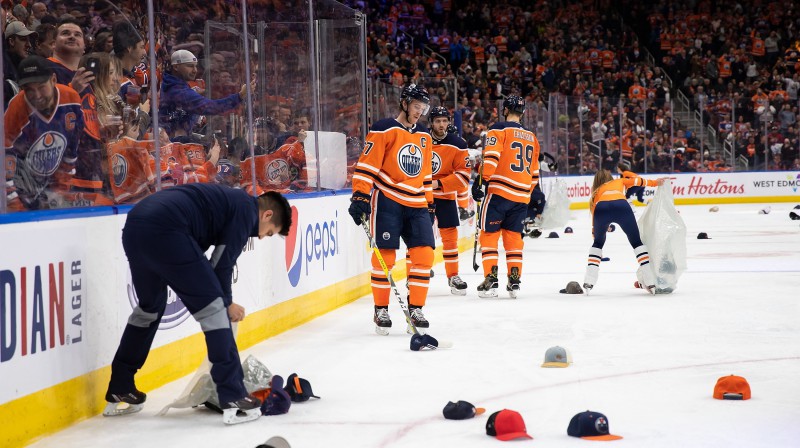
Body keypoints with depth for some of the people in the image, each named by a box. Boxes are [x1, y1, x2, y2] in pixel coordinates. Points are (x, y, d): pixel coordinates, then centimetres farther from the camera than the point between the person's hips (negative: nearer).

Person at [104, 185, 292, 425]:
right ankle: (234, 399, -2)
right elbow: (221, 262, 0)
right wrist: (226, 303, 15)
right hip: (164, 230, -10)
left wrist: (223, 300, 26)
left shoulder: (231, 200, 30)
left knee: (150, 307, 28)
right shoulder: (247, 209, 5)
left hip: (133, 226, 10)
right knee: (213, 306, -1)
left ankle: (119, 392, 36)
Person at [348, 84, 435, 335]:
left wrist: (430, 204, 22)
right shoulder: (384, 130, -4)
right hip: (387, 201, -6)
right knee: (385, 255, -5)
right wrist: (360, 197, -17)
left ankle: (415, 309, 6)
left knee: (424, 254, -5)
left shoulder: (424, 137, 17)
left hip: (416, 204, 6)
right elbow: (366, 165, -9)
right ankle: (381, 310, 8)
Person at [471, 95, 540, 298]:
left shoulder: (499, 129, -1)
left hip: (499, 191, -5)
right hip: (521, 196, 5)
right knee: (513, 236, 12)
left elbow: (491, 157, -14)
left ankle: (491, 280, -5)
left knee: (489, 234, 2)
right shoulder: (532, 137, 17)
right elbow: (535, 173, 21)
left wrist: (482, 181, -13)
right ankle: (514, 281, 8)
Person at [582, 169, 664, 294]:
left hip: (601, 208, 1)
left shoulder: (597, 191, 39)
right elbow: (635, 181, 22)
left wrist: (594, 230, 38)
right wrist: (654, 183, 27)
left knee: (598, 243, 26)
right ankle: (650, 282, 7)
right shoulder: (620, 182, 39)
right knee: (636, 242, 15)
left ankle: (588, 282, 16)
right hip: (621, 206, -1)